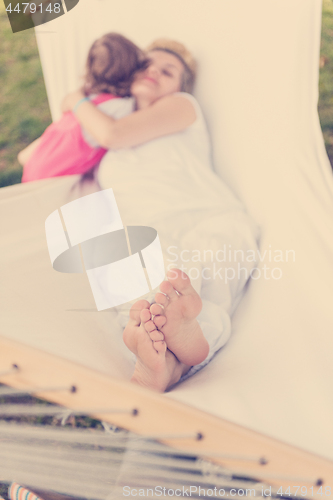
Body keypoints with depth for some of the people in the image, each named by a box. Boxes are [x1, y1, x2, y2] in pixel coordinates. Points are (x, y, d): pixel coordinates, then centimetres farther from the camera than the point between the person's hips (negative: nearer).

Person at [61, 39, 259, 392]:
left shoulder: (183, 105, 18)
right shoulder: (107, 155, 32)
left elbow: (113, 134, 3)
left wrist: (78, 102, 20)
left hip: (212, 224, -1)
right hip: (148, 244, 2)